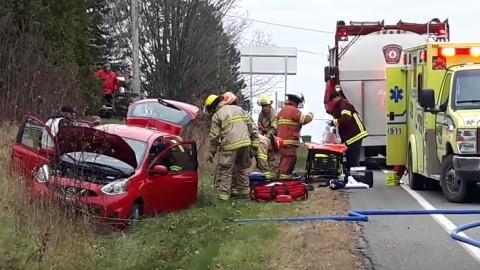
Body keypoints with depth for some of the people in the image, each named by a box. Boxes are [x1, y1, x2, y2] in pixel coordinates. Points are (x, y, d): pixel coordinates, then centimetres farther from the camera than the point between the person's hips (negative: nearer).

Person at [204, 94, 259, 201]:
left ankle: (223, 194, -1)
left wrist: (212, 152, 10)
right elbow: (251, 127, 13)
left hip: (229, 146, -5)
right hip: (245, 144, 5)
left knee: (225, 171, 3)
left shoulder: (216, 115, 2)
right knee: (241, 168, 21)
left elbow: (214, 136, 0)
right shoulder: (239, 109, 17)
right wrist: (254, 144, 14)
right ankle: (244, 190, 26)